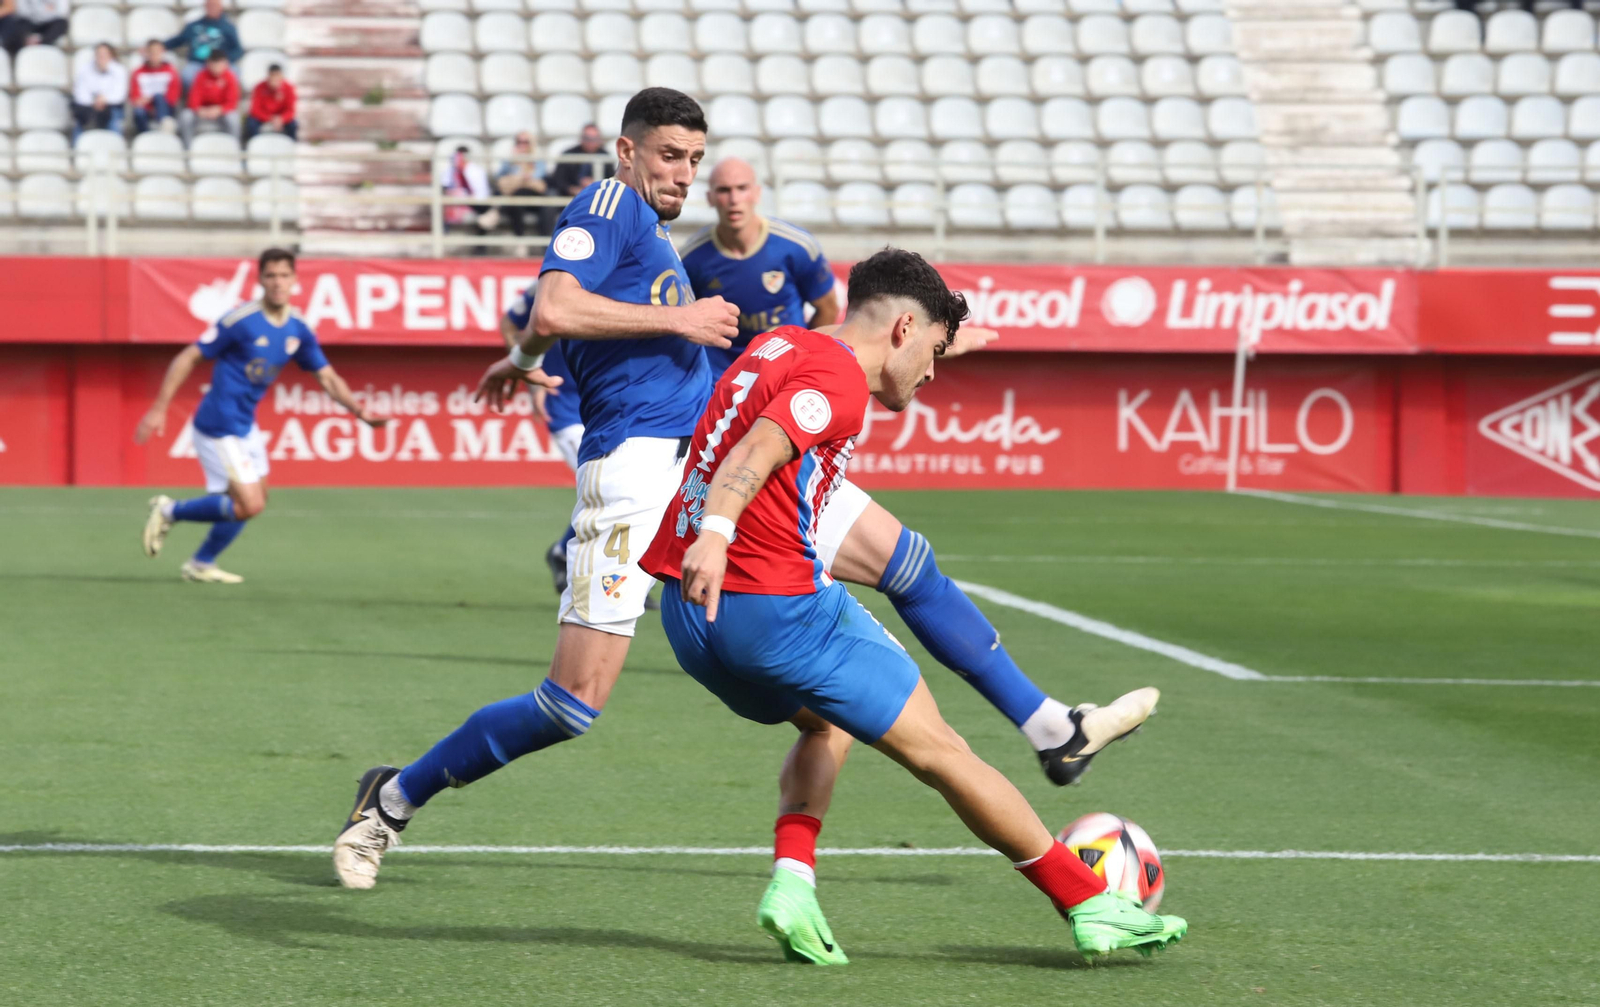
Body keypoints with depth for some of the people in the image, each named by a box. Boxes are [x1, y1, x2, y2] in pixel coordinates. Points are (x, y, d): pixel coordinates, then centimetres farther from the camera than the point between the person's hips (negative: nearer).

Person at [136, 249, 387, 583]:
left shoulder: (298, 330, 1)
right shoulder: (241, 321, -19)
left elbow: (327, 377, 7)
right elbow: (188, 358, -15)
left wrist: (360, 411, -8)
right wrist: (159, 408, -18)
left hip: (244, 425, 8)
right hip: (219, 427, -8)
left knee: (255, 497, 17)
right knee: (249, 505, -12)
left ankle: (201, 564, 31)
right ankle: (169, 511, 5)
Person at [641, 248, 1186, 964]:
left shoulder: (779, 347, 20)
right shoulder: (839, 378, -9)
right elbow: (758, 449, -26)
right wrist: (714, 533, -39)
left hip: (689, 611, 9)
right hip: (774, 604, -9)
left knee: (828, 720, 31)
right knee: (937, 748, 1)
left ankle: (791, 885, 8)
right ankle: (1096, 910, 7)